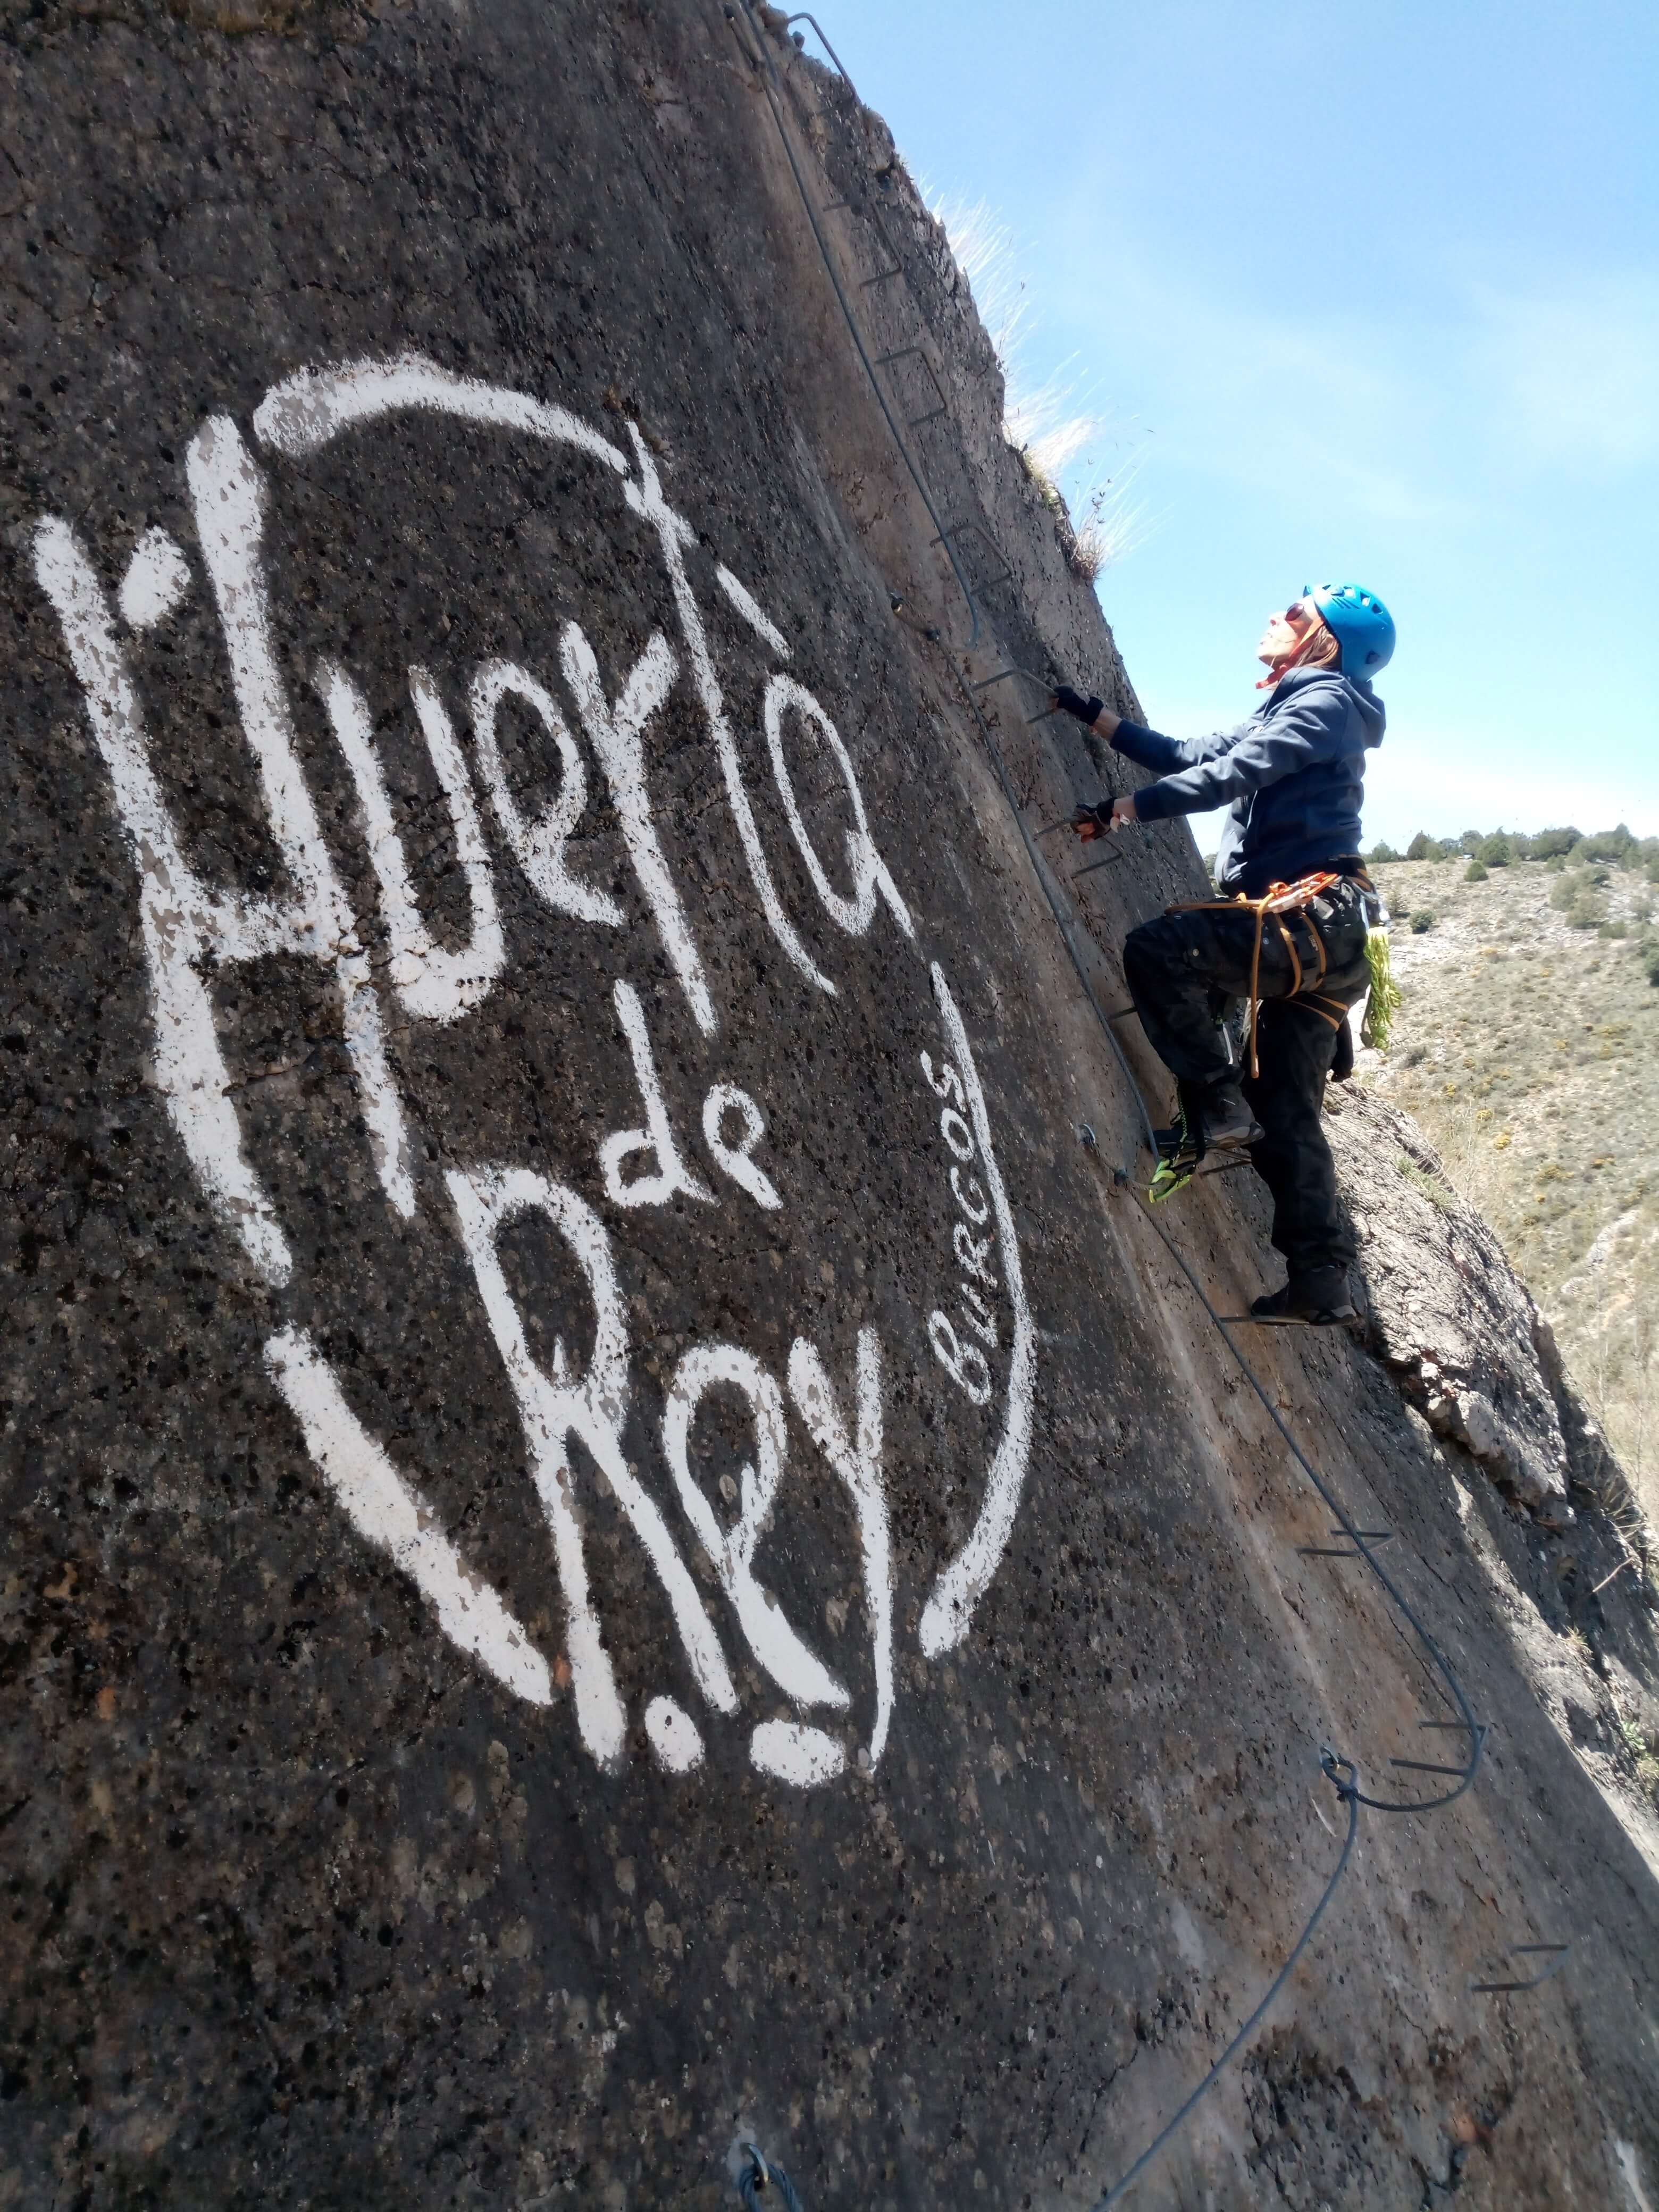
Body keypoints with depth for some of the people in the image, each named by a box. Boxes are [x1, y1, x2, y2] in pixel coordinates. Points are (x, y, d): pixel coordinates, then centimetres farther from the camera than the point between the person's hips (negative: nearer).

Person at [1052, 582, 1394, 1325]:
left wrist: (1132, 806, -17)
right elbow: (1192, 757, 30)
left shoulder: (1327, 699, -1)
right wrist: (1095, 716, 29)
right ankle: (1322, 1282, 6)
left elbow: (1232, 775, -16)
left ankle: (1214, 1109, -16)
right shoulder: (1282, 714, 28)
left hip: (1311, 917, -9)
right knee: (1283, 1114, 5)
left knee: (1157, 951, -18)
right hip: (1319, 934, 9)